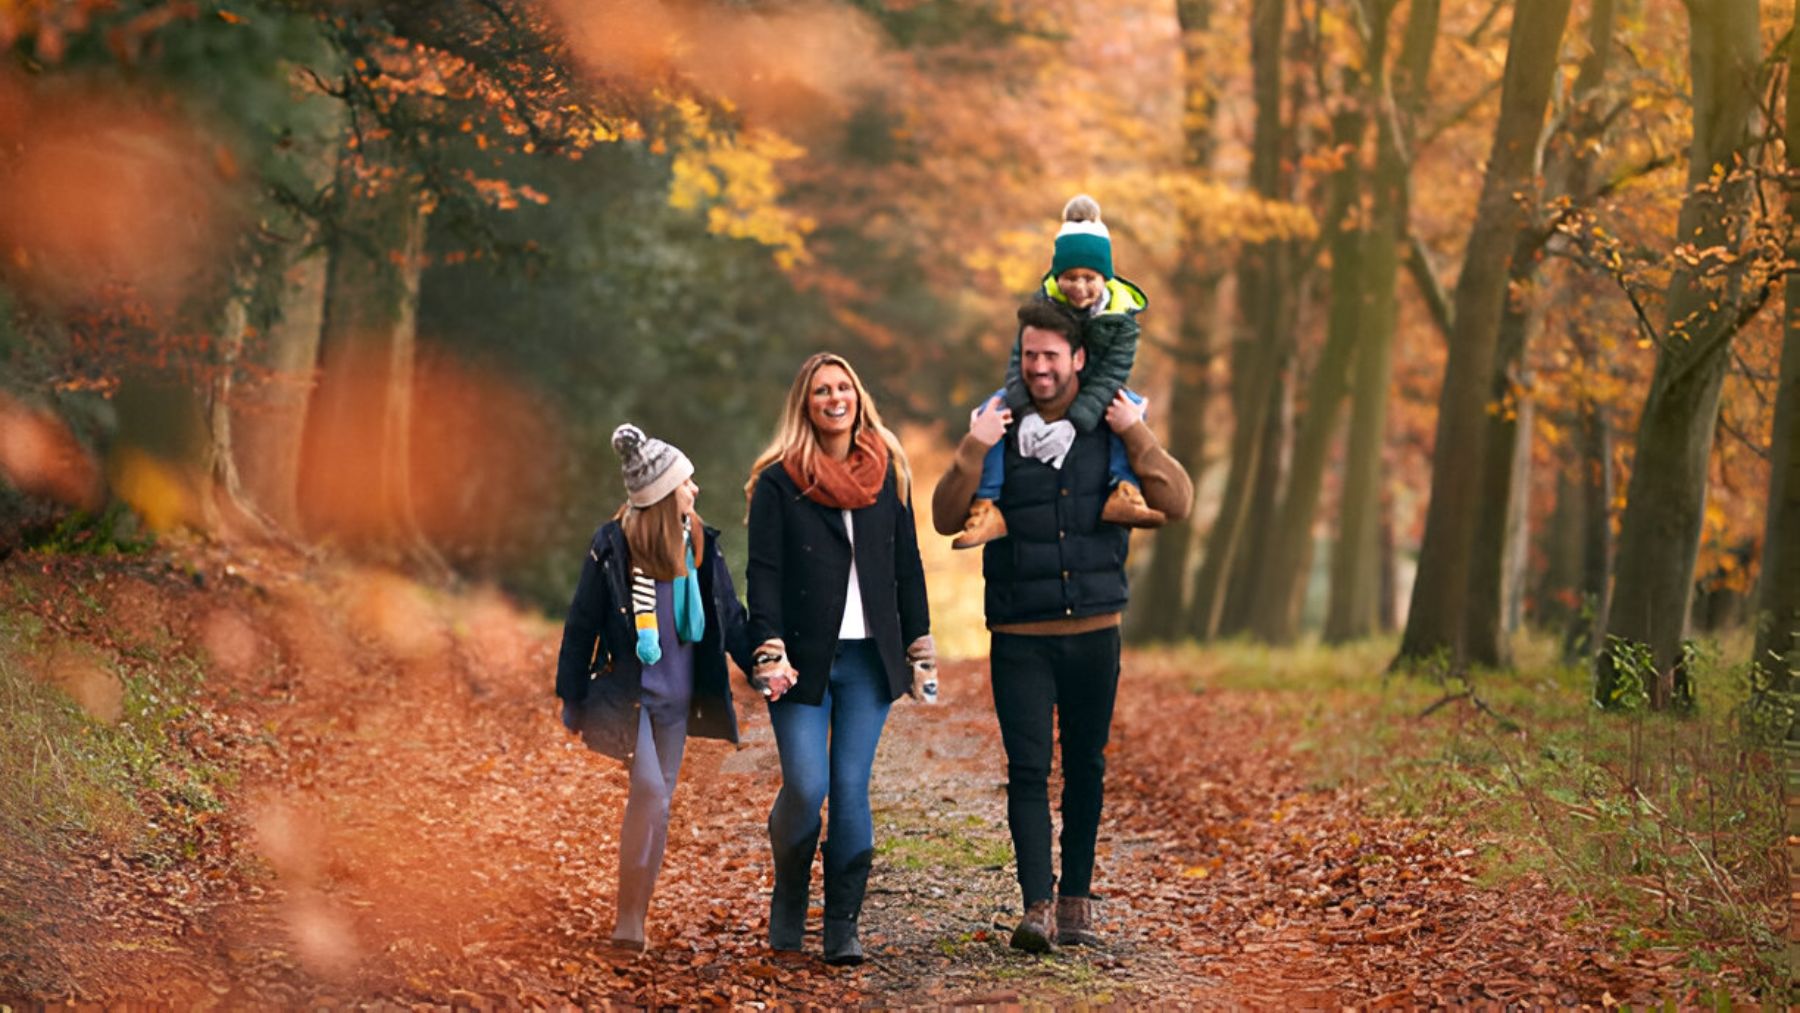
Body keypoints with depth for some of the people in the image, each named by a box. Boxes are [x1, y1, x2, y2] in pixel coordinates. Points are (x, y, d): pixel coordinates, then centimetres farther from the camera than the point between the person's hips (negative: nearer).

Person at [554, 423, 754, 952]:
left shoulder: (700, 543, 2)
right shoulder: (612, 546, -12)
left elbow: (729, 615, 11)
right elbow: (582, 624, -5)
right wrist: (573, 700, -2)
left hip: (677, 696, 5)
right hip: (628, 693, -5)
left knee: (657, 799, 7)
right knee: (650, 790, -18)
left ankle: (633, 919, 16)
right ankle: (629, 916, -6)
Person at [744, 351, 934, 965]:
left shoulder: (888, 474, 10)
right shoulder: (778, 482, 0)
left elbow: (907, 564, 15)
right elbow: (763, 572, -5)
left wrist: (919, 642, 11)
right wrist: (770, 650, -15)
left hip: (869, 660, 2)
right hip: (804, 660, -2)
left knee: (851, 788, -2)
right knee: (805, 787, -9)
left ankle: (843, 924, 6)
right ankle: (789, 899, 17)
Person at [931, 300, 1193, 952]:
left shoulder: (1112, 431, 5)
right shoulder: (998, 433, 3)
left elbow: (1177, 503, -5)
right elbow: (947, 520, -3)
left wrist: (1137, 436, -13)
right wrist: (972, 450, -15)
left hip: (1094, 630, 1)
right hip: (1019, 636, -1)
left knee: (1085, 769, 9)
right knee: (1027, 770, -9)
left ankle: (1076, 900, 20)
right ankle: (1037, 905, -12)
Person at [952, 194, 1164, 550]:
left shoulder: (1121, 314, -18)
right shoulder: (1044, 302, -13)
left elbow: (1111, 373, -26)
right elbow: (1021, 358, -18)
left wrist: (1075, 419, -40)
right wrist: (1017, 406, -37)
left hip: (1091, 396, -1)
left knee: (1132, 408, -31)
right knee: (993, 410, -25)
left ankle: (1124, 493, -38)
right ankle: (986, 507, -33)